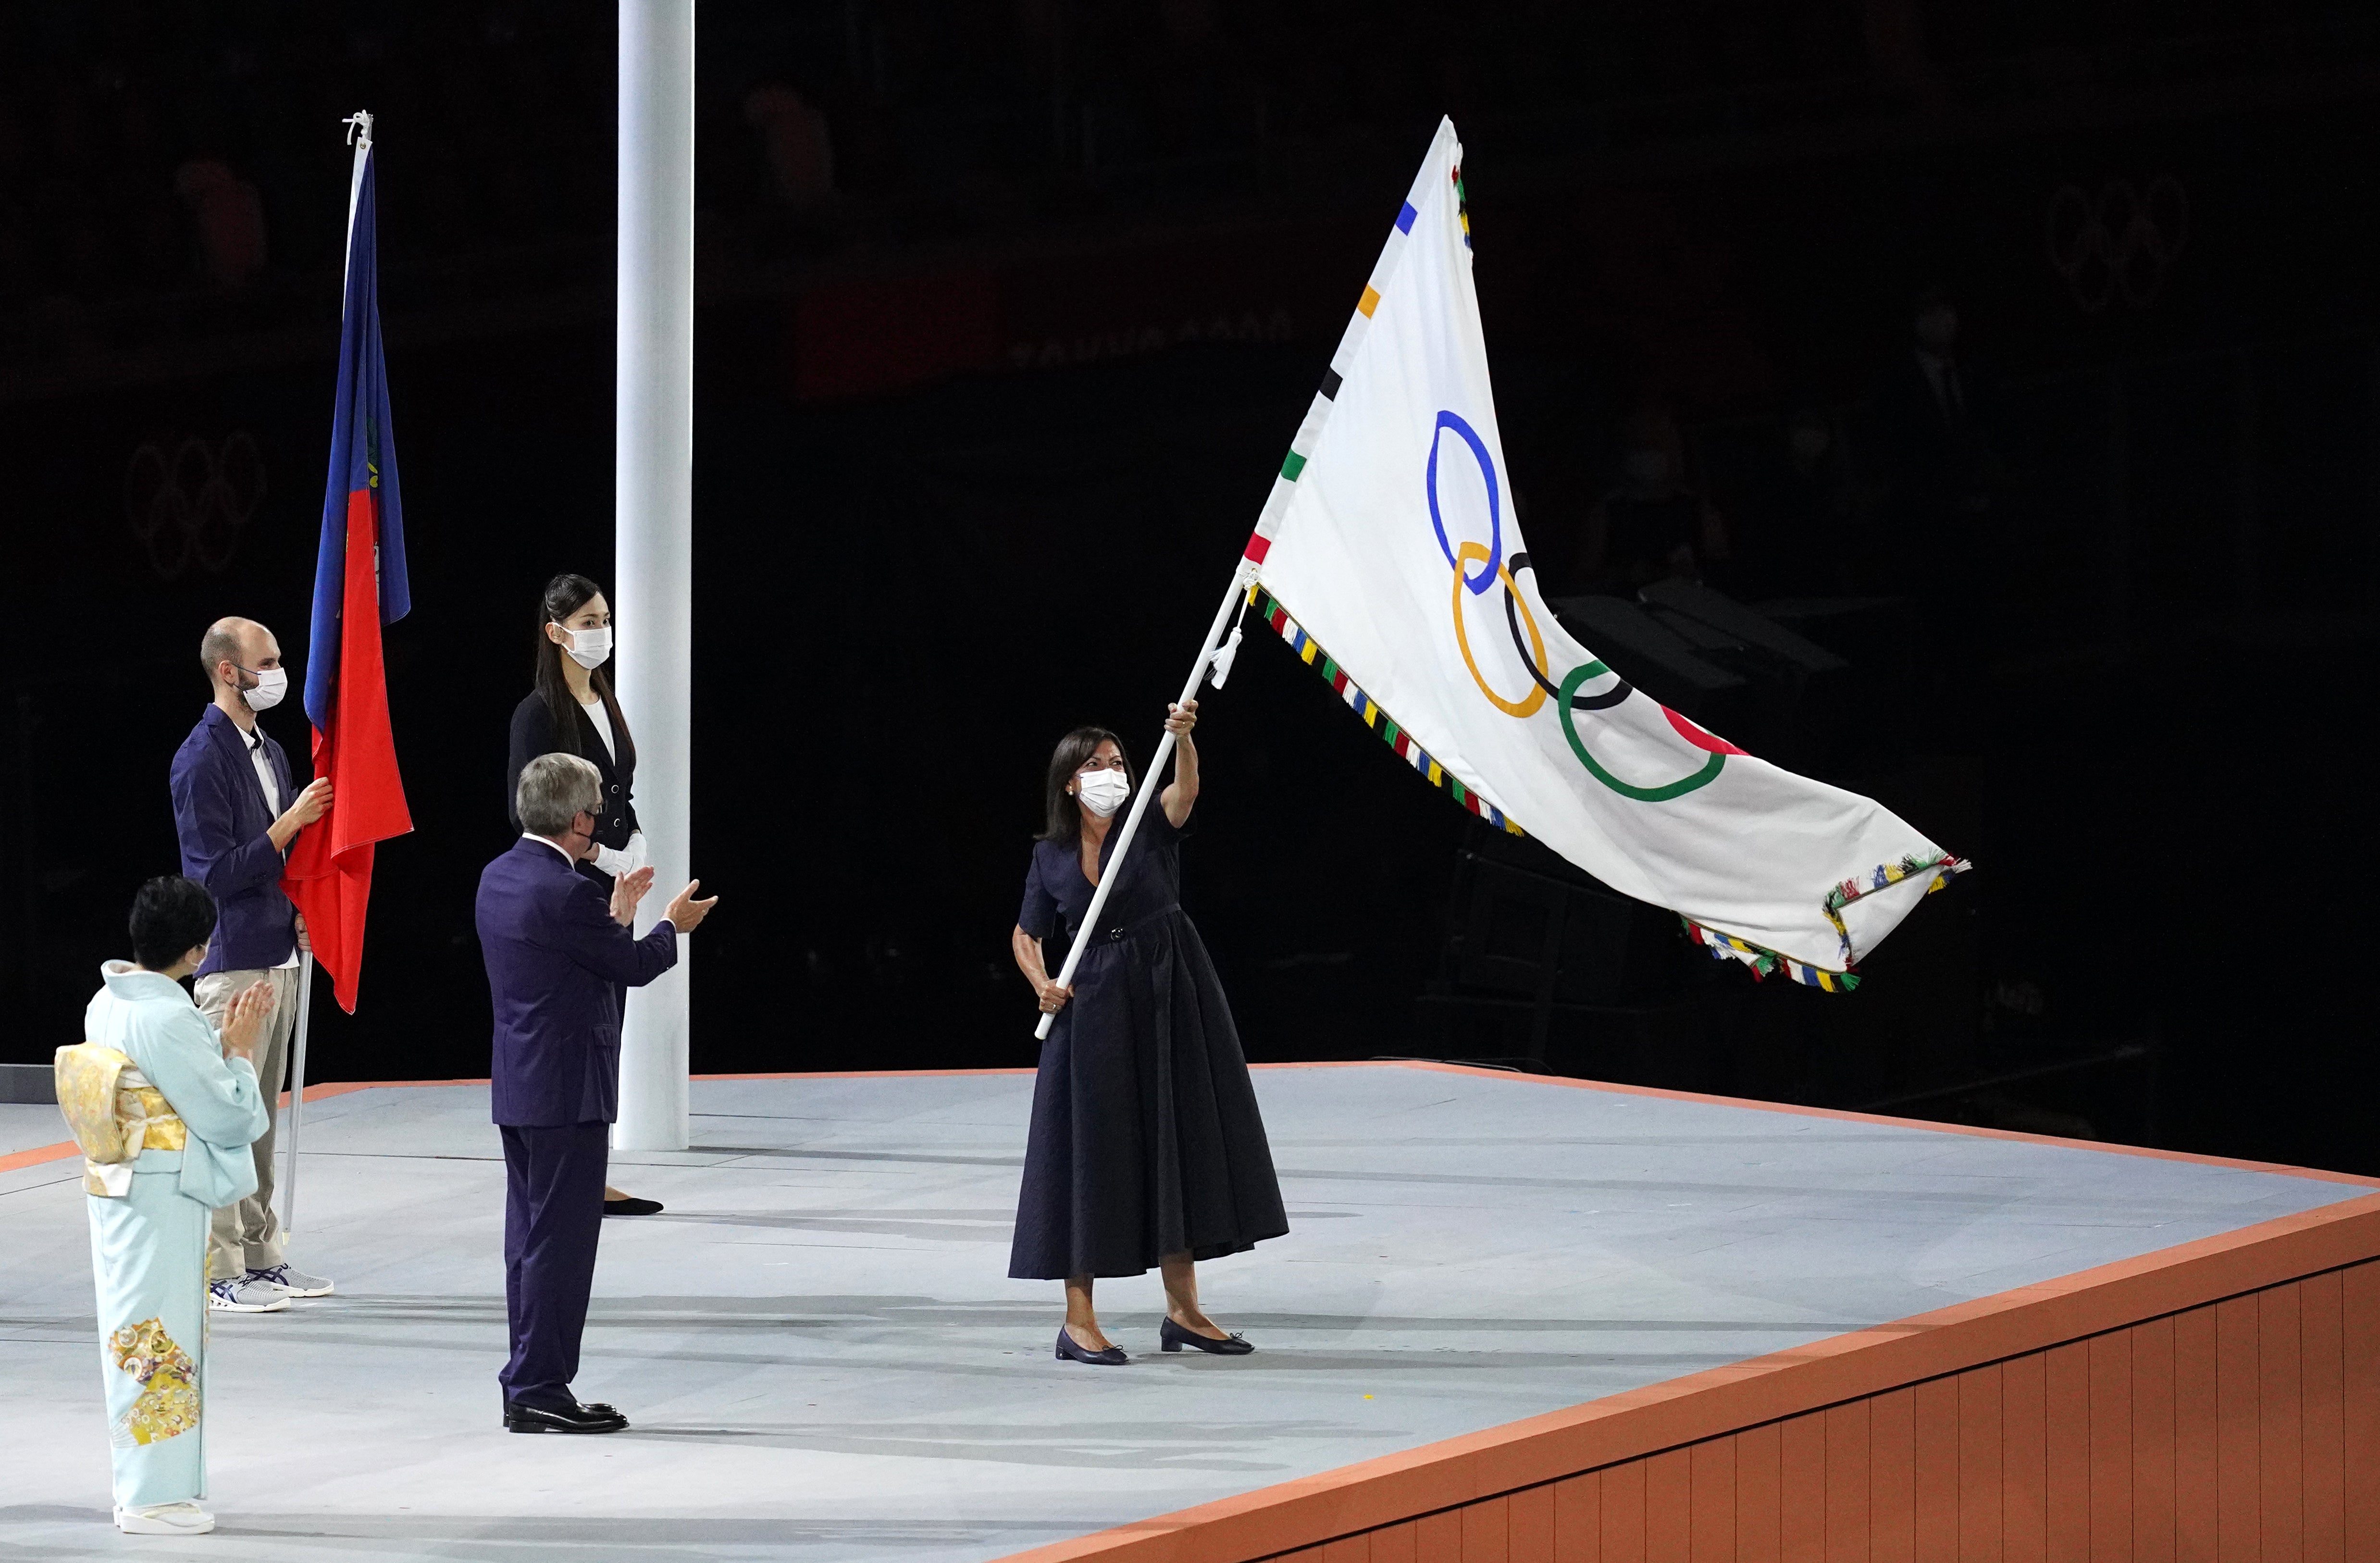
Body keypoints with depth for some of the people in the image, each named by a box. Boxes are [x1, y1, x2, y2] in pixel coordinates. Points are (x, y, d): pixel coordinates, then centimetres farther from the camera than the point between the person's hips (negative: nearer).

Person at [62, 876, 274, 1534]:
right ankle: (154, 1497, 5)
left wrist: (223, 1042, 7)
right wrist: (241, 1047, -5)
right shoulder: (168, 1020, -22)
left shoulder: (108, 1004, 6)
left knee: (135, 1337, 16)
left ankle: (143, 1485, 24)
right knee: (161, 1339, -1)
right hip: (164, 1199, -9)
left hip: (112, 1192, 9)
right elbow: (229, 1117, -16)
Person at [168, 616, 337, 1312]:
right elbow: (216, 873, -18)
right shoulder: (203, 760, -13)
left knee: (261, 1114, 13)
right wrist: (292, 822, -18)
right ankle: (220, 1273, -3)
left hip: (278, 954, 9)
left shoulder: (269, 752, 15)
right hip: (233, 963, -9)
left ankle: (261, 1257, 18)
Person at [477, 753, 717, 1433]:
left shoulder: (499, 877, 8)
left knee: (532, 1237, 13)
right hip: (567, 1091, -10)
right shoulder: (565, 892, -20)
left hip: (518, 1088, 10)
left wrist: (616, 916, 23)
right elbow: (634, 966, -9)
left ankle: (526, 1387, 18)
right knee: (560, 1240, -4)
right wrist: (673, 926, 9)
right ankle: (539, 1390, -3)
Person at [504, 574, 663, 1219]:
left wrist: (634, 842, 4)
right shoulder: (539, 711, -10)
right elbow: (525, 810, -15)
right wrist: (595, 852, -17)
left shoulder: (606, 703, 14)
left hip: (609, 888, 8)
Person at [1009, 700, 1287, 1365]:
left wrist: (1183, 737, -41)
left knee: (1181, 1139, 6)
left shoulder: (1150, 825, -1)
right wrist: (1042, 984, -7)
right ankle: (1079, 1320, 1)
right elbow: (1025, 936, 13)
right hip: (1095, 1006, -1)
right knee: (1091, 1148, -3)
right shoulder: (1051, 855, 2)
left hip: (1170, 998, 1)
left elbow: (1186, 787, -22)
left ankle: (1183, 1309, 17)